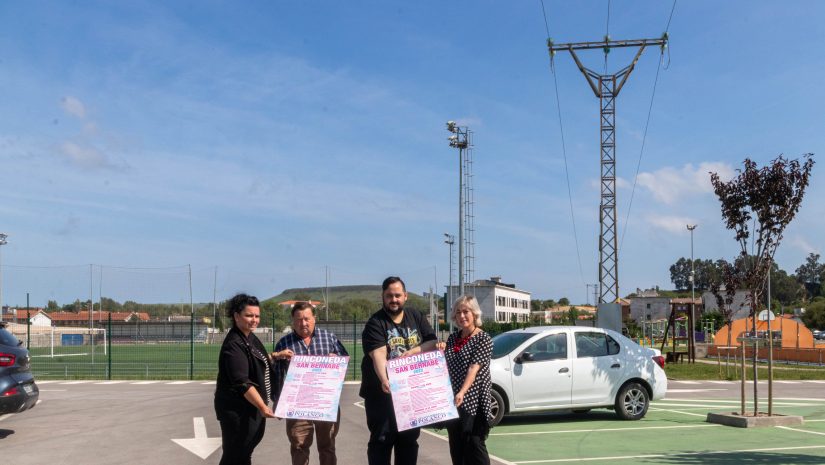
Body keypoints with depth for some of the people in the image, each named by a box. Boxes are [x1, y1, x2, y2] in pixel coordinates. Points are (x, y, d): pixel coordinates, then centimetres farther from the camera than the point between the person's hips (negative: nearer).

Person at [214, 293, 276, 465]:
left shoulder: (250, 338, 9)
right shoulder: (234, 344, -21)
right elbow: (242, 383, -27)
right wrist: (262, 406, -32)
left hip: (252, 407, 10)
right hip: (237, 410, -10)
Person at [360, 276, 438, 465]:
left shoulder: (416, 318, 8)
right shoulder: (375, 323, -10)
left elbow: (433, 343, 4)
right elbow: (378, 355, -24)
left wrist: (412, 351, -13)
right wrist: (384, 380, -41)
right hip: (382, 392, -5)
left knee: (409, 438, 13)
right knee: (381, 439, -3)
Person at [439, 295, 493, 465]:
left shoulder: (483, 339, -7)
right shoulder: (452, 338, 12)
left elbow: (474, 368, -18)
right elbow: (445, 367, 17)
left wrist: (462, 392, -30)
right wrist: (441, 351, -3)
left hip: (473, 401, -6)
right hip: (452, 402, 7)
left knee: (474, 444, -6)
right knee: (456, 446, 10)